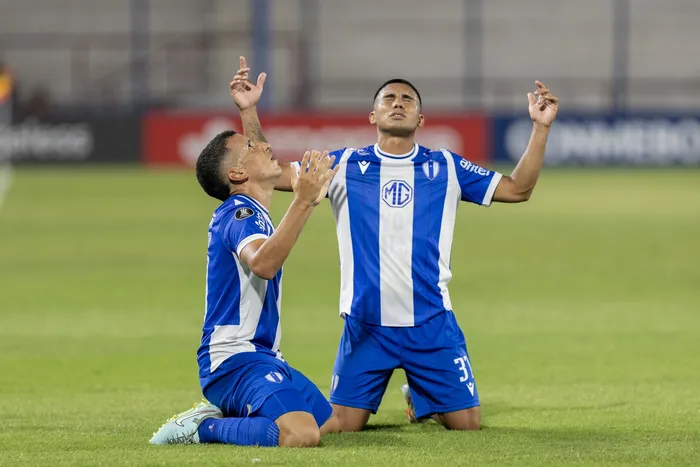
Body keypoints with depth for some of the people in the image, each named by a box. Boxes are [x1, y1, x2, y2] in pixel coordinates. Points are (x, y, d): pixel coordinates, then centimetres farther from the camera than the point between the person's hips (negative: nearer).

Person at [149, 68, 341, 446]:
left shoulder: (245, 211, 18)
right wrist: (303, 201, -43)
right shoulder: (239, 214, -14)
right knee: (300, 434, -33)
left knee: (331, 424, 20)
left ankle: (218, 414, 15)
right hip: (235, 358, -11)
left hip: (261, 356, 11)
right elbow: (262, 263, -38)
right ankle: (199, 428, -17)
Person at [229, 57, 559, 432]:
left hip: (432, 323, 1)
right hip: (365, 325, -1)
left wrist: (540, 127, -1)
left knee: (467, 424, -2)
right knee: (340, 426, -6)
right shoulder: (344, 165, 5)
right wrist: (249, 113, -4)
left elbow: (517, 189, 8)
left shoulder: (445, 167, 7)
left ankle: (419, 401, 31)